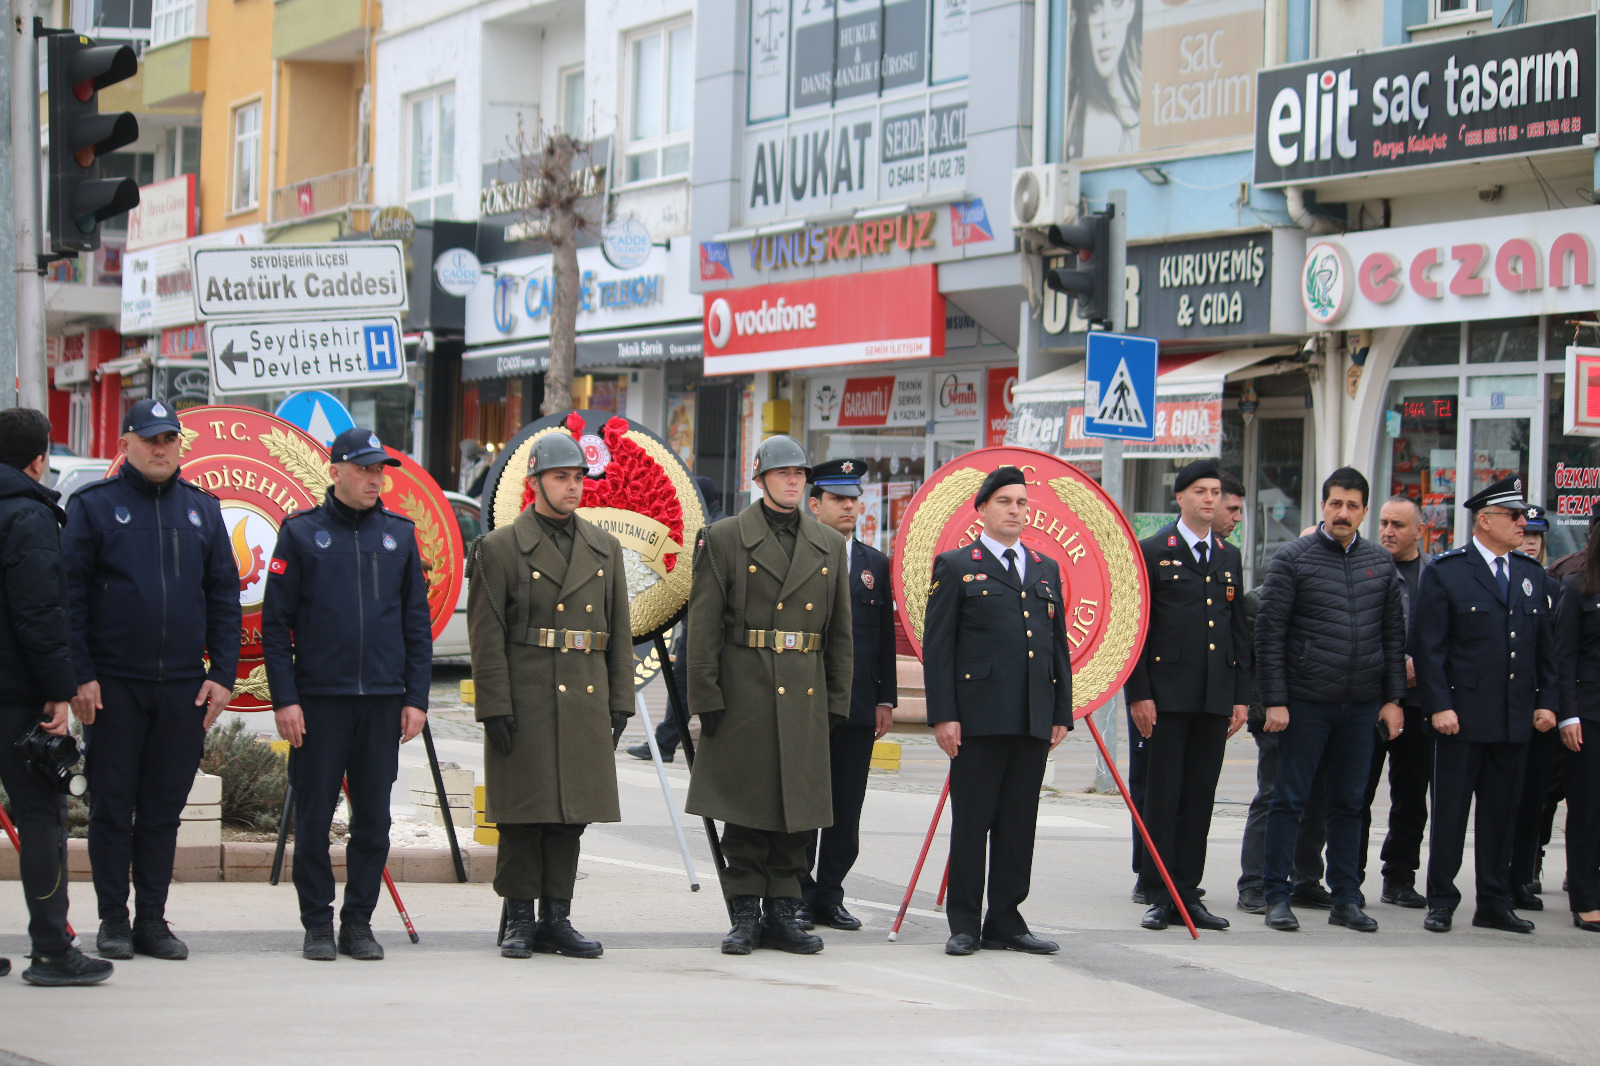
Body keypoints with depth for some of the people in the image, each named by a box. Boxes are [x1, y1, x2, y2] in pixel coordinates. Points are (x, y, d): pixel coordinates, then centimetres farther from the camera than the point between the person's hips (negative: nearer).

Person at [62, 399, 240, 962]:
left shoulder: (202, 509, 10)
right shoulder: (93, 506, 0)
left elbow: (224, 595, 12)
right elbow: (69, 595, -3)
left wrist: (222, 674, 3)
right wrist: (80, 675, -9)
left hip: (184, 686, 3)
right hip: (112, 685, -3)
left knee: (164, 808, 7)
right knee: (111, 806, 2)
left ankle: (153, 919, 13)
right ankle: (113, 920, 10)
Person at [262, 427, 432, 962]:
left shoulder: (399, 533, 9)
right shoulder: (301, 532, 1)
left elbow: (417, 622, 11)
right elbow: (275, 623, 0)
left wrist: (416, 697, 4)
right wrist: (284, 698, -7)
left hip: (383, 700, 3)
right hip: (318, 698, -3)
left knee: (373, 820, 5)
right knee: (314, 818, 1)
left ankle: (358, 922, 14)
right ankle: (317, 924, 10)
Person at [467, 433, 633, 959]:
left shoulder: (605, 548, 13)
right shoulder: (499, 548, -1)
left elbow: (620, 630, 14)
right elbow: (486, 634, -5)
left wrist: (620, 702, 8)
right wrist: (495, 708, -11)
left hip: (586, 701, 4)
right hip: (524, 703, -4)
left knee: (571, 816, 6)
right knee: (523, 816, -1)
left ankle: (556, 919, 12)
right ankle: (519, 920, 7)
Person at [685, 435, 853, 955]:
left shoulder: (829, 545, 13)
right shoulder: (724, 539, 1)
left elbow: (840, 632, 14)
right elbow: (703, 625, -2)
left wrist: (837, 701, 8)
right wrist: (706, 698, -8)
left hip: (805, 696, 4)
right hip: (744, 694, -3)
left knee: (797, 813, 4)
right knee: (744, 812, -1)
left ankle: (781, 913, 13)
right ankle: (745, 916, 7)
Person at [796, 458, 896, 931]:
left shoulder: (876, 564, 13)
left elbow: (886, 638, 14)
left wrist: (886, 698, 8)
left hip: (858, 707, 4)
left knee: (846, 809, 5)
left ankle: (829, 896, 13)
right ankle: (797, 896, 9)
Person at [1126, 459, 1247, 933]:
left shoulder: (1229, 557, 15)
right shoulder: (1154, 551, 0)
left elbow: (1238, 628, 17)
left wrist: (1241, 695, 11)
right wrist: (1139, 693, -10)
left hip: (1215, 696, 5)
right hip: (1168, 693, -5)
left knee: (1201, 796, 6)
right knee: (1163, 794, -2)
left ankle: (1188, 891, 11)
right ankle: (1158, 895, 3)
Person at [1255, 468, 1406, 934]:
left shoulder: (1381, 564, 9)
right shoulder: (1292, 559, -3)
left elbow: (1393, 634, 12)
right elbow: (1269, 633, -5)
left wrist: (1393, 698, 5)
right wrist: (1274, 700, -10)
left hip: (1361, 704, 4)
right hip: (1306, 702, -4)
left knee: (1348, 803, 9)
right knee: (1289, 800, 0)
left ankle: (1346, 898, 14)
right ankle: (1276, 896, 5)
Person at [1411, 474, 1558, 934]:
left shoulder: (1531, 574, 12)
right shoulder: (1445, 573, -4)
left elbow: (1545, 645, 15)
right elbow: (1427, 646, -7)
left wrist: (1547, 701, 6)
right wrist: (1438, 706, -14)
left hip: (1515, 719, 5)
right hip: (1462, 717, -5)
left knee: (1501, 814, 10)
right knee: (1450, 812, 1)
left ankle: (1494, 904, 17)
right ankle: (1441, 903, 8)